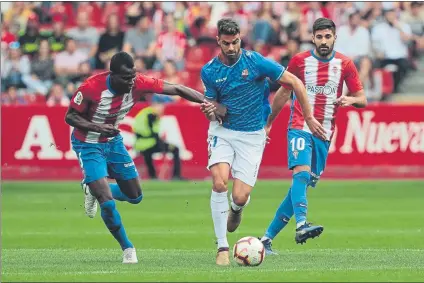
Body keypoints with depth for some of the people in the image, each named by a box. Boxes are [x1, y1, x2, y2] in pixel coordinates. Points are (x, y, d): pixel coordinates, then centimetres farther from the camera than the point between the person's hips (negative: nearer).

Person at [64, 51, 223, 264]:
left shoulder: (137, 84, -21)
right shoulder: (92, 88, -31)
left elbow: (176, 89, -17)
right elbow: (70, 116, -19)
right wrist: (97, 127, -36)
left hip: (113, 141, 6)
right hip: (88, 145, -5)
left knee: (135, 196, 10)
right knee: (107, 202, -16)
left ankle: (94, 191, 36)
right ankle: (127, 248, 7)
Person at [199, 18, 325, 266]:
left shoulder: (255, 61, -11)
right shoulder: (210, 71, -2)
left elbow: (295, 83, -5)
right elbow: (213, 110, 8)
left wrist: (309, 118, -4)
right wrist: (209, 111, -18)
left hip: (252, 136, -2)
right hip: (223, 131, 2)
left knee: (240, 197, -11)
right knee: (219, 183, -23)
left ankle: (236, 208, 31)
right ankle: (222, 247, -11)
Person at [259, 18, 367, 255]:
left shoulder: (345, 64, 5)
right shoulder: (299, 61, 2)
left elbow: (363, 99, 7)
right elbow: (284, 93, 13)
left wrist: (351, 100, -16)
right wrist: (268, 123, 16)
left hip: (324, 134, 3)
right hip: (300, 127, -3)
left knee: (303, 185, 2)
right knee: (302, 173, -27)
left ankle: (268, 237, 9)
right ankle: (301, 225, -42)